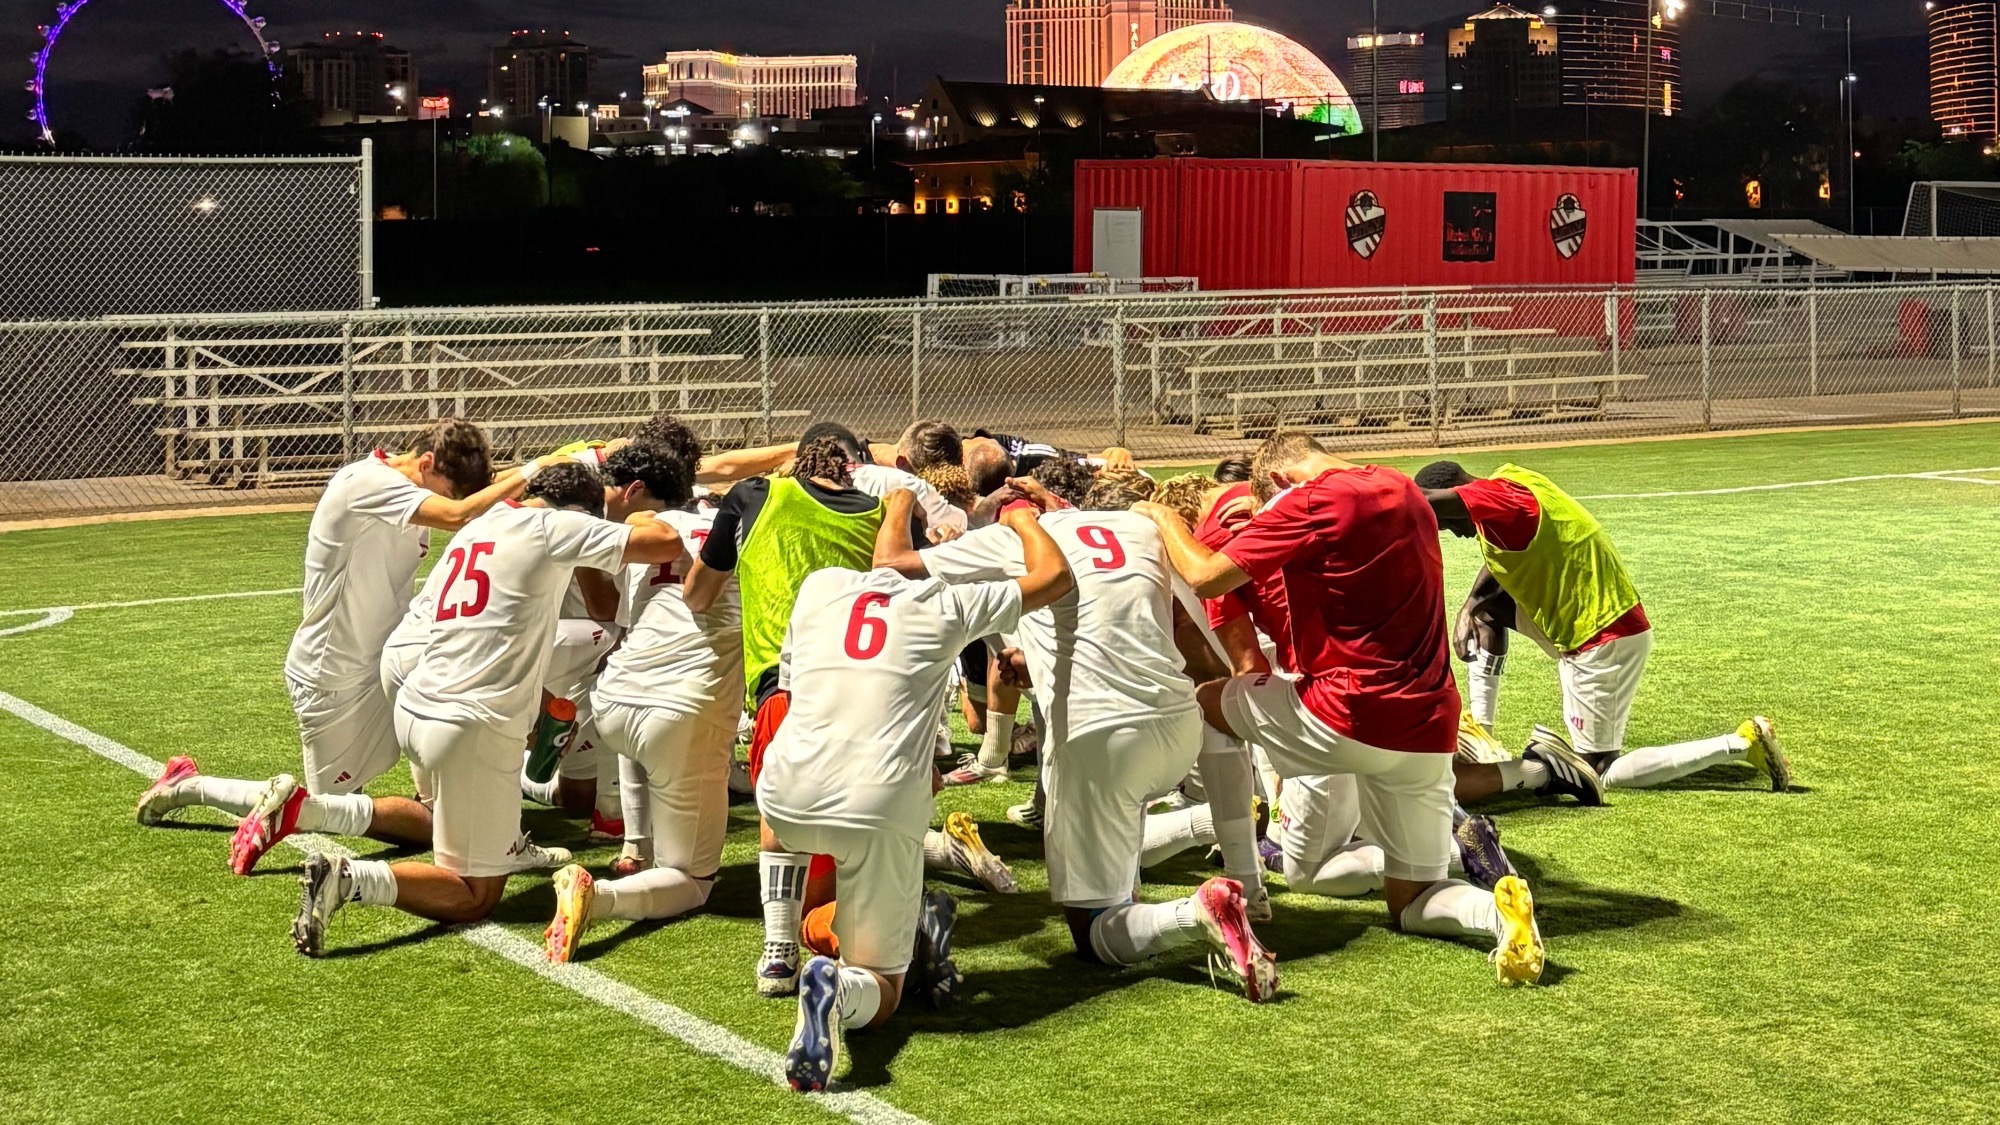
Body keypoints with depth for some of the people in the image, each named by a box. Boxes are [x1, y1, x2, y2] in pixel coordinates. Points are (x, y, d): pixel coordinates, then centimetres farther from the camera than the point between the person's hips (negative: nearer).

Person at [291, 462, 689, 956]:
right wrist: (639, 519, 13)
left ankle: (507, 846, 41)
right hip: (470, 729, -9)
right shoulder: (552, 527, -7)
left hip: (414, 708, 9)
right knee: (474, 898, 3)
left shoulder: (475, 528, 16)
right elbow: (667, 544, -8)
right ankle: (349, 878, -18)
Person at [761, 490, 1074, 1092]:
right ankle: (841, 988, -22)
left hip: (789, 797, 3)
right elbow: (1054, 575, 20)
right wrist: (1021, 517, 37)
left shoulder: (819, 585, 14)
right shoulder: (948, 604, 7)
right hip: (882, 812, -3)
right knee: (880, 991, 12)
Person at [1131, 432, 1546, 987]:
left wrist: (1166, 519, 8)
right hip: (1430, 728, 7)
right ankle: (1496, 909, -14)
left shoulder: (1310, 502, -11)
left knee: (1205, 701, 17)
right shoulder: (1406, 491, 14)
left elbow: (1206, 577, -11)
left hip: (1351, 717, -7)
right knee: (1410, 903, 17)